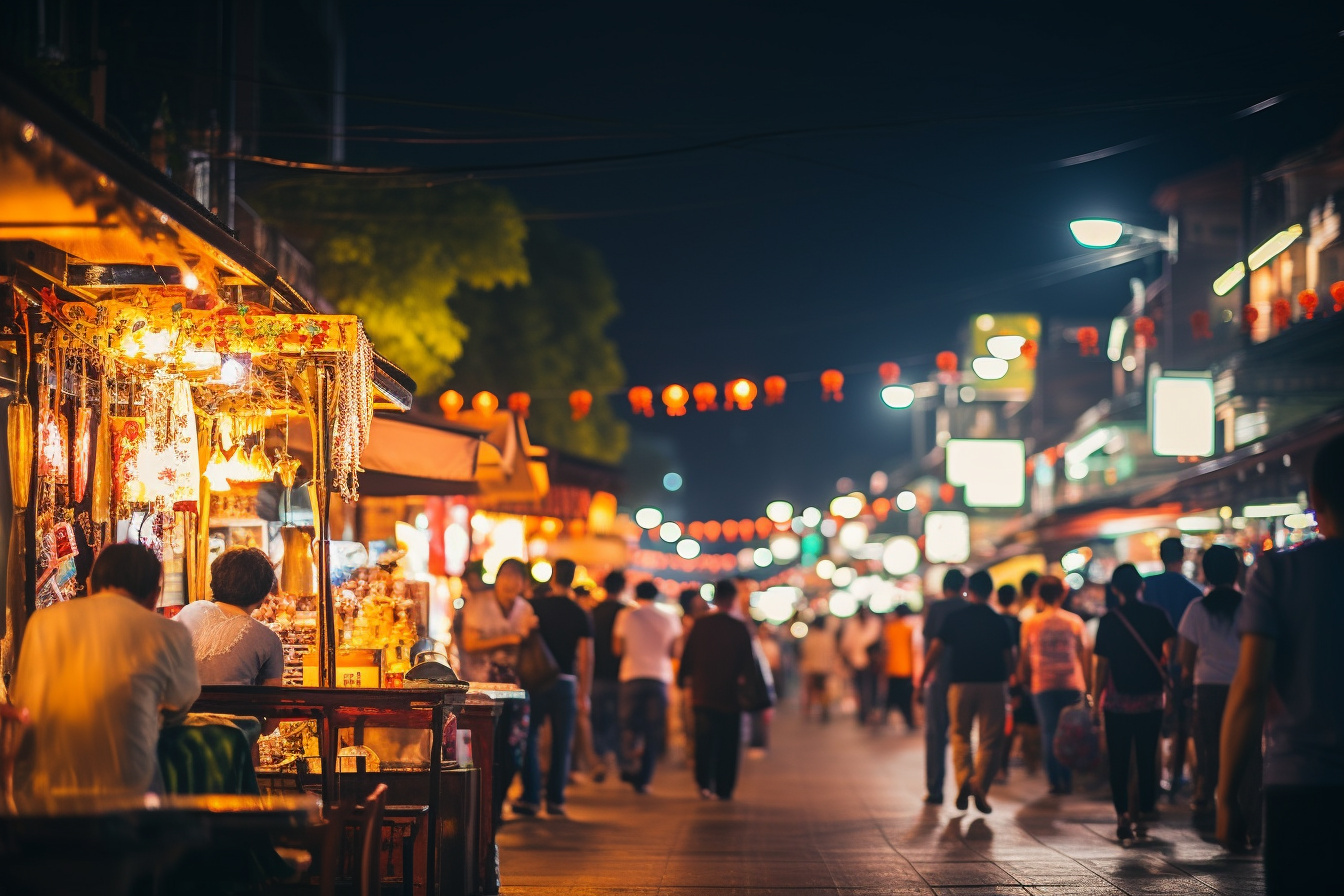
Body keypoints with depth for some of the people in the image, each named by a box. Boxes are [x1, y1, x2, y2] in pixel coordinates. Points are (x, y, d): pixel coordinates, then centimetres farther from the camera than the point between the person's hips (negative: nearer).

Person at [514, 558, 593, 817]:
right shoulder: (581, 615, 0)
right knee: (561, 744, 8)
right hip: (566, 683, 1)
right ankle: (555, 800, 8)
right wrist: (584, 694, 4)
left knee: (528, 738, 6)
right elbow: (586, 658, -2)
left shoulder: (534, 606, -3)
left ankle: (530, 798, 0)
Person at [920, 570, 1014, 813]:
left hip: (960, 683, 0)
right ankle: (980, 787, -9)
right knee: (989, 740, 4)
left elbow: (935, 651, -3)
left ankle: (964, 781, -8)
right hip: (993, 684, 0)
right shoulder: (999, 621, 3)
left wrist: (921, 682, 2)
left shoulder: (954, 619, 1)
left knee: (960, 736, 13)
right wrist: (1010, 687, 16)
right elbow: (1008, 657, 3)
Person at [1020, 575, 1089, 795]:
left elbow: (1025, 656, 6)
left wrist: (1025, 680, 20)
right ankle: (1068, 780, 6)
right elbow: (1083, 654, 7)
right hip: (1072, 684, 1)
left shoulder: (1030, 624, 0)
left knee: (1049, 731, 3)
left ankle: (1055, 781, -1)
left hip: (1043, 685, -1)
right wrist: (1085, 682, 16)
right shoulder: (1074, 621, 2)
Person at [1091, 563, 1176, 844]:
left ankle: (1123, 816, -3)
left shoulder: (1109, 621, -5)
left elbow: (1100, 664, -6)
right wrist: (1163, 672, 9)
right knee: (1147, 760, 9)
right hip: (1150, 699, 1)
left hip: (1117, 701, -1)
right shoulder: (1157, 615, -2)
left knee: (1119, 762, 4)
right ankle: (1144, 815, 10)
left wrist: (1095, 700, 1)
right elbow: (1170, 650, -12)